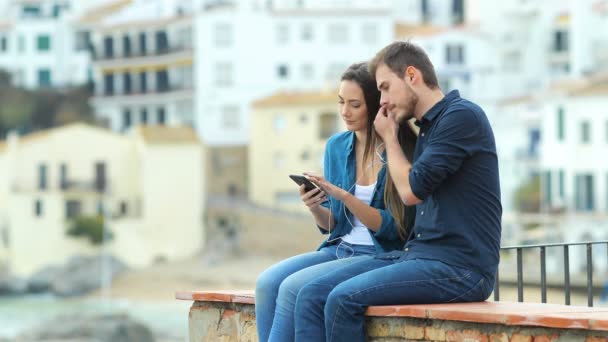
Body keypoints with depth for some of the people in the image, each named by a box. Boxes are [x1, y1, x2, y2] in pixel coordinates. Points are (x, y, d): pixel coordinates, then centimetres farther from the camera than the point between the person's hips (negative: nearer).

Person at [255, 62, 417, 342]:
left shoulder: (403, 152, -10)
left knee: (293, 287, -25)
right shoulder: (337, 146, 8)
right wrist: (315, 208, -9)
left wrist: (343, 196, -21)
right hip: (338, 249, 6)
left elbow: (393, 227, -11)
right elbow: (331, 225, 14)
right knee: (267, 283, -18)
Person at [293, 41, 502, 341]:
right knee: (312, 295, -8)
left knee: (344, 299, -25)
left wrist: (389, 137, 4)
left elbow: (411, 190, -11)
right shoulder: (427, 127, 20)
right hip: (417, 254, 9)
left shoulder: (462, 116, -8)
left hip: (459, 267, -9)